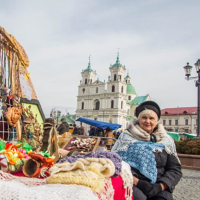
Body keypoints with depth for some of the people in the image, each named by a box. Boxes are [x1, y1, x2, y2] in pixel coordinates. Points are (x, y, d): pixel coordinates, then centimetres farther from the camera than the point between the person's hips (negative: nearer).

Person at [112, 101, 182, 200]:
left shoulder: (167, 141, 14)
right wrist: (136, 181, -13)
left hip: (157, 186, 3)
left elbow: (175, 169, 11)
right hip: (131, 183, -2)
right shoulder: (126, 136, 9)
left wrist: (160, 186, -6)